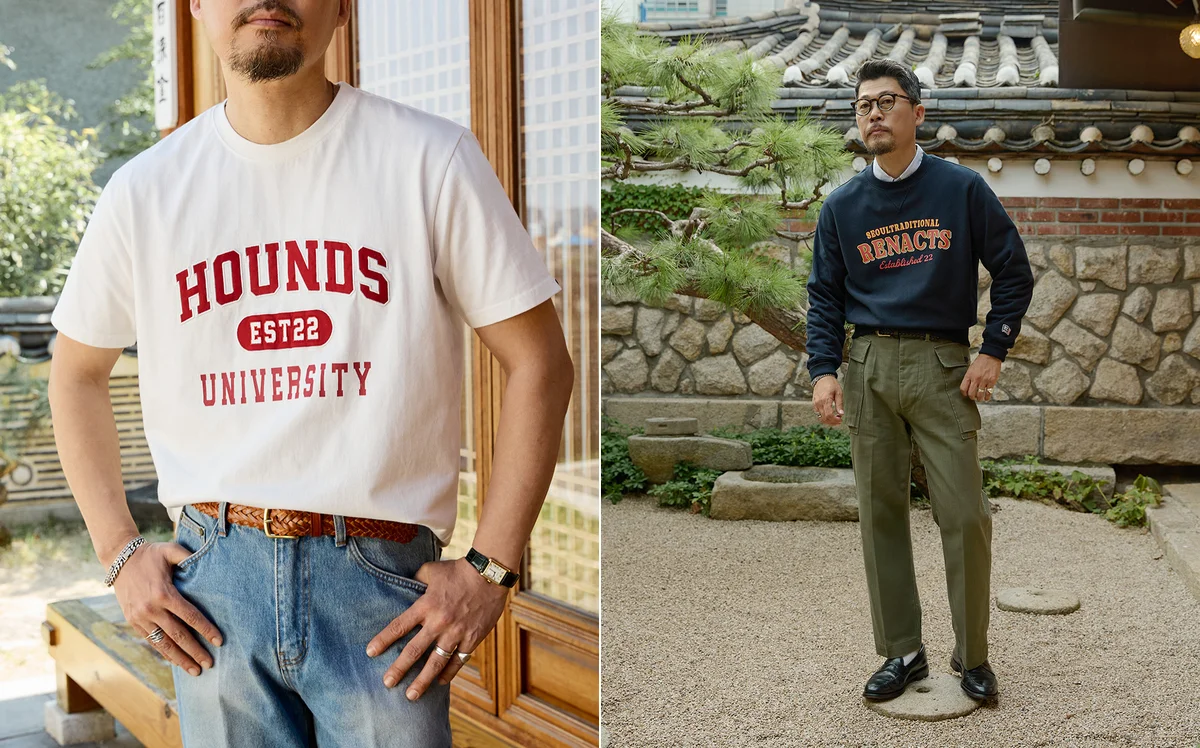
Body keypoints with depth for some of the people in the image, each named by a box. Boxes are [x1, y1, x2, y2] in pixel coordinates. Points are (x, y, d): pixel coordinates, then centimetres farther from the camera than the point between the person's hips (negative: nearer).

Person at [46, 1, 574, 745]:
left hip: (382, 579, -2)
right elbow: (77, 373, 16)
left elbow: (539, 361, -4)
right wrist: (121, 552, 6)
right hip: (213, 580, 3)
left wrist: (490, 569, -8)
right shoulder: (145, 189, 3)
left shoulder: (431, 159, -6)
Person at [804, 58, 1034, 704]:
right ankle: (902, 652, 16)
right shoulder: (842, 205, 9)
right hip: (869, 367, 2)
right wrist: (823, 371, -1)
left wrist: (993, 350, -2)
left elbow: (1012, 272, 7)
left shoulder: (963, 189, 2)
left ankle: (972, 655, 12)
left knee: (964, 516, -5)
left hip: (943, 367, -2)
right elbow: (824, 295, 12)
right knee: (881, 515, 5)